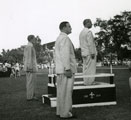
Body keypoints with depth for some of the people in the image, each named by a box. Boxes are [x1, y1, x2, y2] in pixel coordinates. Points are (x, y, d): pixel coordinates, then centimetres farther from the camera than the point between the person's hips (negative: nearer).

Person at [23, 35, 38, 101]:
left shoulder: (26, 47, 18)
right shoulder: (30, 46, -15)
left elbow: (24, 59, 20)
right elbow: (29, 58, -21)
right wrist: (30, 68, -23)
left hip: (28, 67, 10)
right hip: (31, 67, -10)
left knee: (29, 82, 11)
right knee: (31, 82, -6)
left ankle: (31, 95, 14)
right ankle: (30, 97, -3)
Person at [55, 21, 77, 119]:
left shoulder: (58, 39, 19)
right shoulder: (65, 38, -12)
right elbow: (65, 55, -21)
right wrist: (68, 69, -24)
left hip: (60, 69, 10)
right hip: (66, 69, -10)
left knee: (61, 91, 11)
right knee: (66, 91, -6)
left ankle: (60, 111, 16)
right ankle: (65, 113, -1)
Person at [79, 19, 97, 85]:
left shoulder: (81, 32, 17)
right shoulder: (88, 32, -11)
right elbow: (90, 43, -18)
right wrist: (92, 53, -18)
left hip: (84, 53, 9)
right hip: (89, 53, -9)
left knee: (85, 69, 10)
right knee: (91, 69, -6)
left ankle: (86, 82, 12)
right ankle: (90, 83, -6)